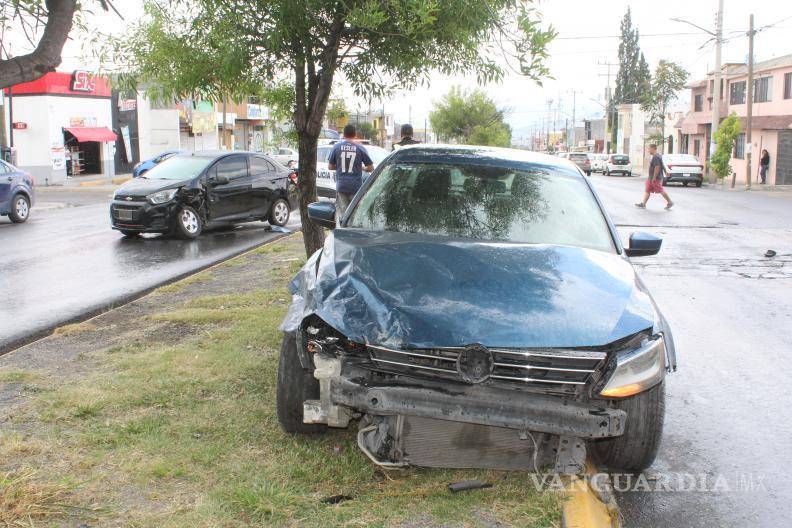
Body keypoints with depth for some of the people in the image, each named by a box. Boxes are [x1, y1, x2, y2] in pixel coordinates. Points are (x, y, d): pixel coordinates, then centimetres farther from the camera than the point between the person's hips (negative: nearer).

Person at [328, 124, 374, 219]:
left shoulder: (337, 146, 1)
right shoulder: (360, 148, -2)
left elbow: (330, 166, 6)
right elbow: (370, 168, 0)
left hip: (341, 186, 1)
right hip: (356, 186, -1)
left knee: (342, 213, 5)